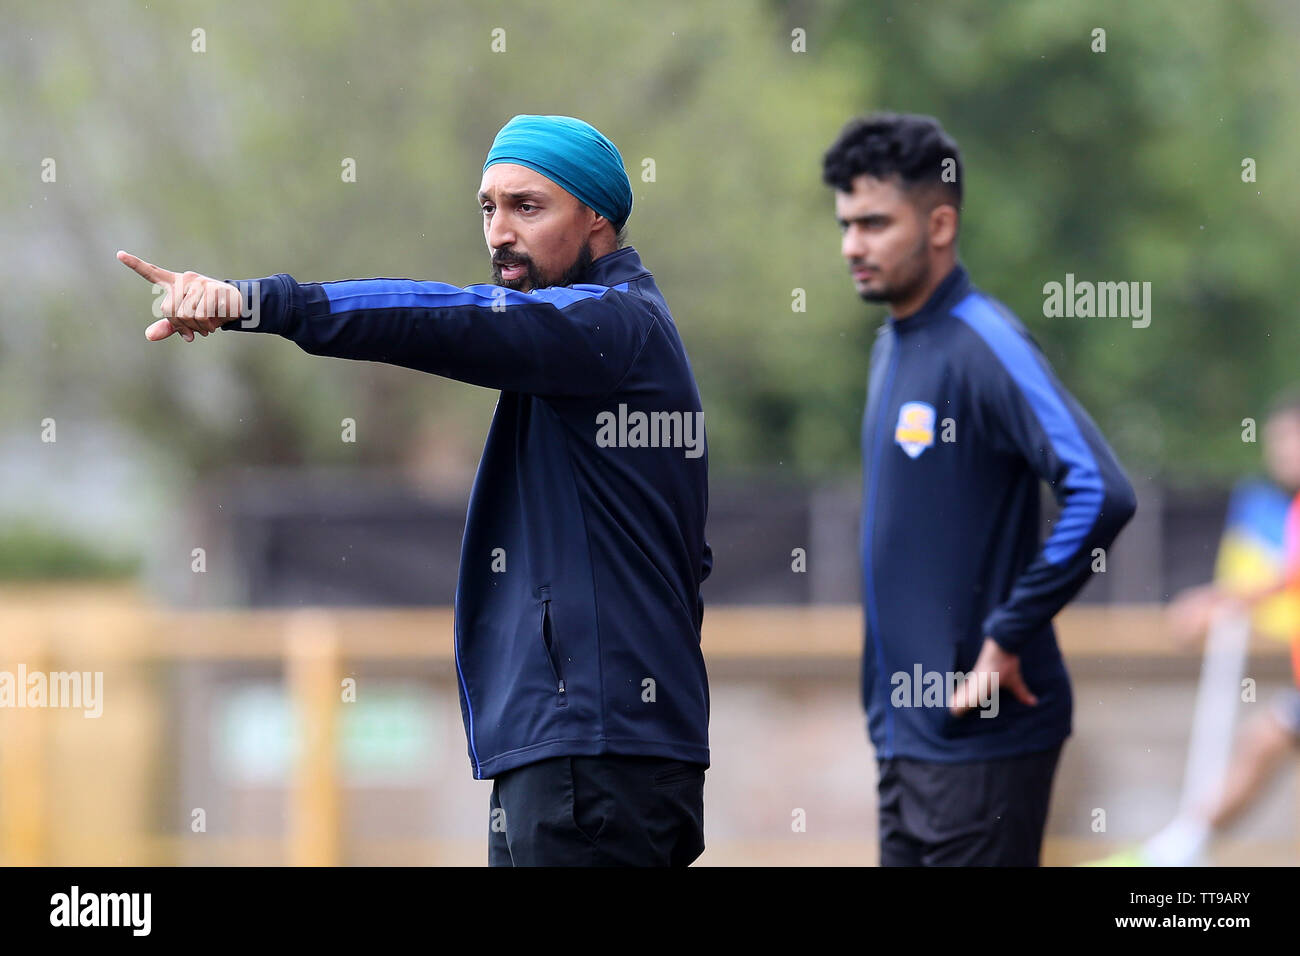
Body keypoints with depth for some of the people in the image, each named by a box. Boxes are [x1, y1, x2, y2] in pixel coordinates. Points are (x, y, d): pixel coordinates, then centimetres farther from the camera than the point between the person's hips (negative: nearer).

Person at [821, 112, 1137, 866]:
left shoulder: (984, 345, -14)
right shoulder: (892, 345, 14)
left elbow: (1102, 495, -24)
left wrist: (1008, 637, -18)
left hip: (982, 735, -9)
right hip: (905, 731, 9)